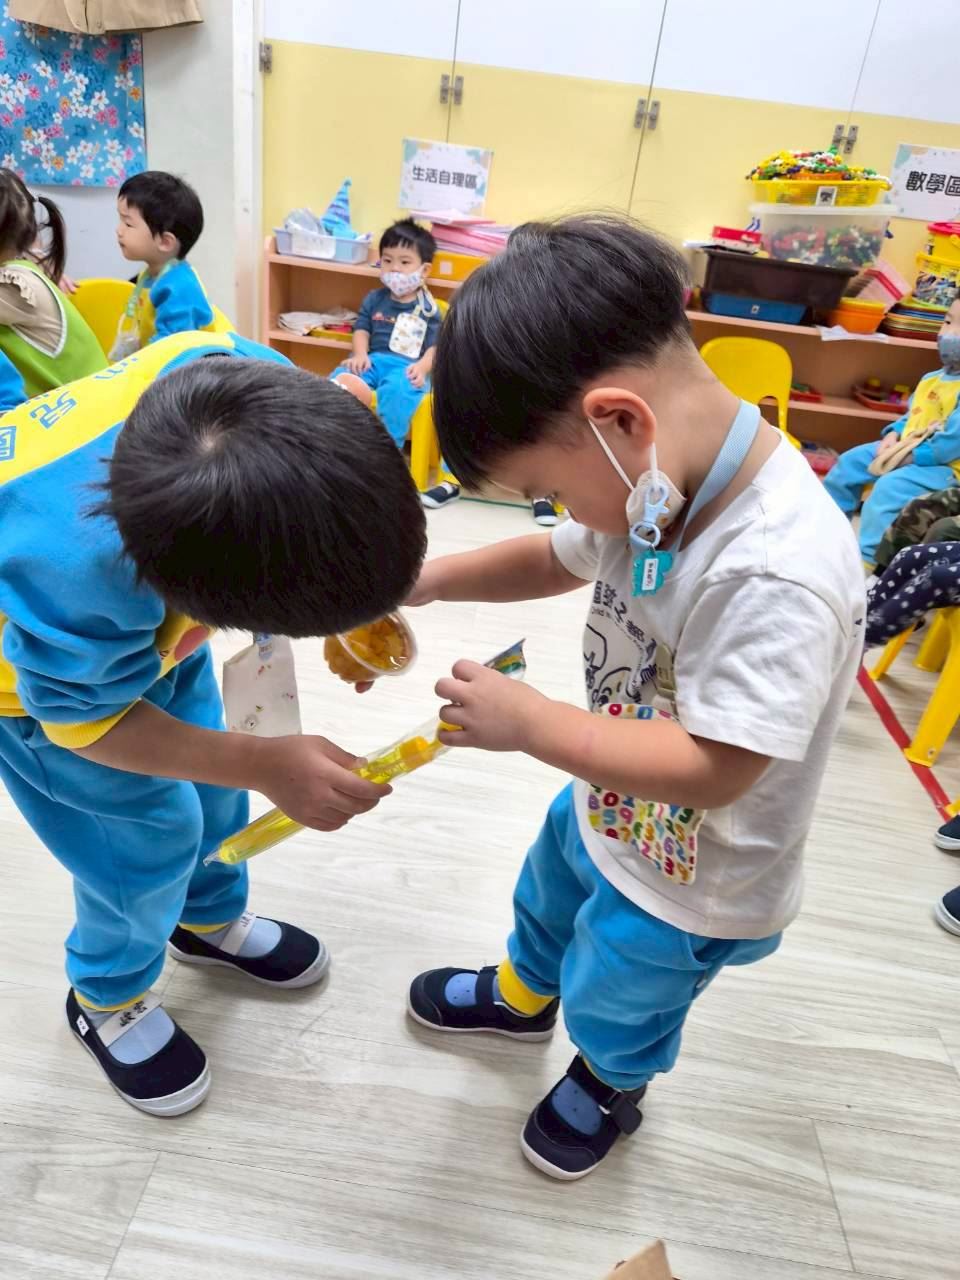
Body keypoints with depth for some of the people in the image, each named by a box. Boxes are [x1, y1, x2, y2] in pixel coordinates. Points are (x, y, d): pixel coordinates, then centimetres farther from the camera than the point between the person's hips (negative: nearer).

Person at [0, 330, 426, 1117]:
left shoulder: (247, 376, -34)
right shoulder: (70, 579, -47)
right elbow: (87, 720, -24)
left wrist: (366, 585, -20)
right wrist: (269, 767, -27)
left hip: (152, 611, 5)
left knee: (211, 795, 16)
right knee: (151, 831, 4)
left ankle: (209, 917, 47)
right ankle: (106, 998, 35)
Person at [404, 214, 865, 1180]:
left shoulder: (780, 576, -39)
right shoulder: (657, 477, -15)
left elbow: (712, 768, -37)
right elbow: (560, 561, 2)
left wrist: (528, 724, -32)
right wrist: (429, 581, -10)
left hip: (687, 884, -6)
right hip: (605, 807, 7)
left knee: (610, 1003, 23)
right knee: (546, 899, 33)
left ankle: (610, 1084, 60)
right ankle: (520, 995, 68)